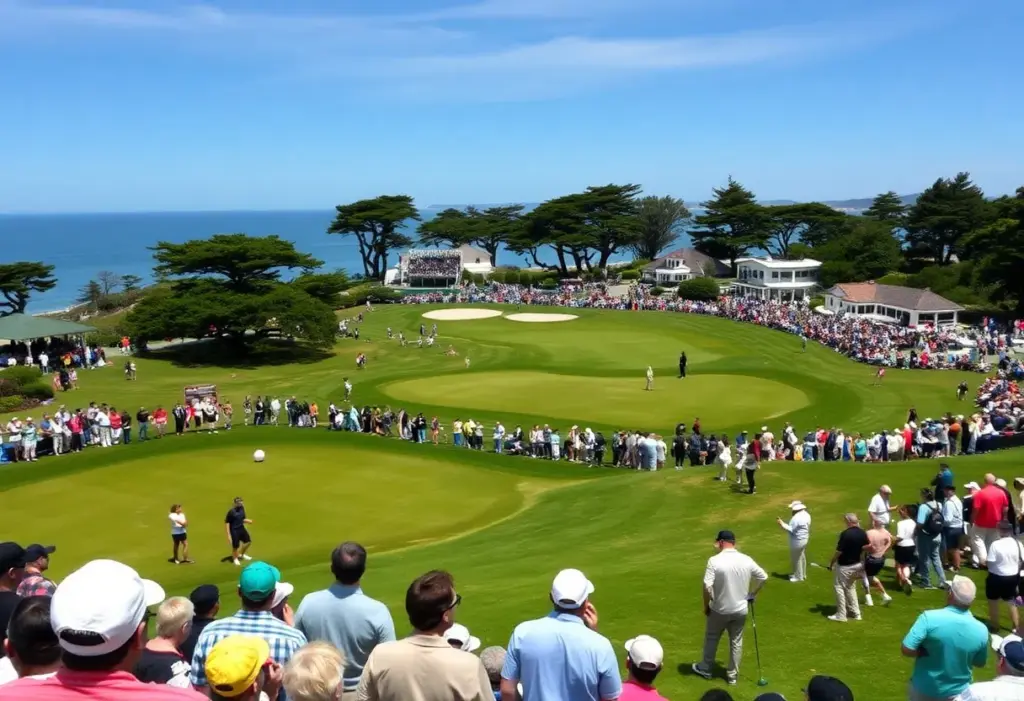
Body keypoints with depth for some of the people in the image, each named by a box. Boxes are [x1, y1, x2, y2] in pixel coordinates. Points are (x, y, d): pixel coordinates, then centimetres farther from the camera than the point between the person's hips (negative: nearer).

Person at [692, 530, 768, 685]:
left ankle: (705, 669, 33)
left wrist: (706, 606, -7)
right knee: (736, 642, 17)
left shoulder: (714, 560, -19)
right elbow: (763, 577, 5)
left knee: (711, 639, 18)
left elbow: (707, 586, -23)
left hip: (719, 610, -3)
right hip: (741, 609, 3)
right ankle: (732, 675, 25)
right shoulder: (746, 560, -6)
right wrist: (751, 595, 17)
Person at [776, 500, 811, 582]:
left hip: (798, 541, -10)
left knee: (796, 559, 5)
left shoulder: (796, 518, -27)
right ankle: (802, 574, 35)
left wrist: (782, 524, -17)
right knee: (802, 557, 22)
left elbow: (791, 530, -24)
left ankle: (798, 577, 16)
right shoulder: (806, 515, 3)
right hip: (804, 538, 10)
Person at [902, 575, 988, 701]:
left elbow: (907, 650, -25)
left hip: (924, 690, -2)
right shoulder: (981, 631, -14)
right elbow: (980, 663, 2)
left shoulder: (930, 618, -25)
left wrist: (927, 651, -8)